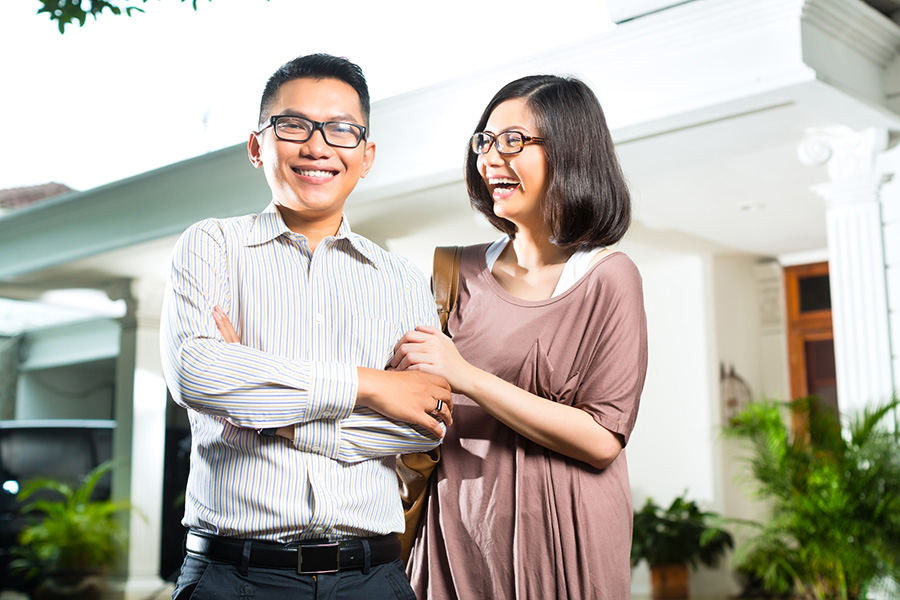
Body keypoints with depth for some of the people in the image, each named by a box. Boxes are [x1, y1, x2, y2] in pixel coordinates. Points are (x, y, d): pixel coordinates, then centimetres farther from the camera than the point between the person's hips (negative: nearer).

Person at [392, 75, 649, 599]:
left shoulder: (608, 277, -8)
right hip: (456, 524, 4)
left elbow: (603, 440, -15)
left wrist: (468, 377, -19)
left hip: (555, 528, -4)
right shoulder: (466, 271, 6)